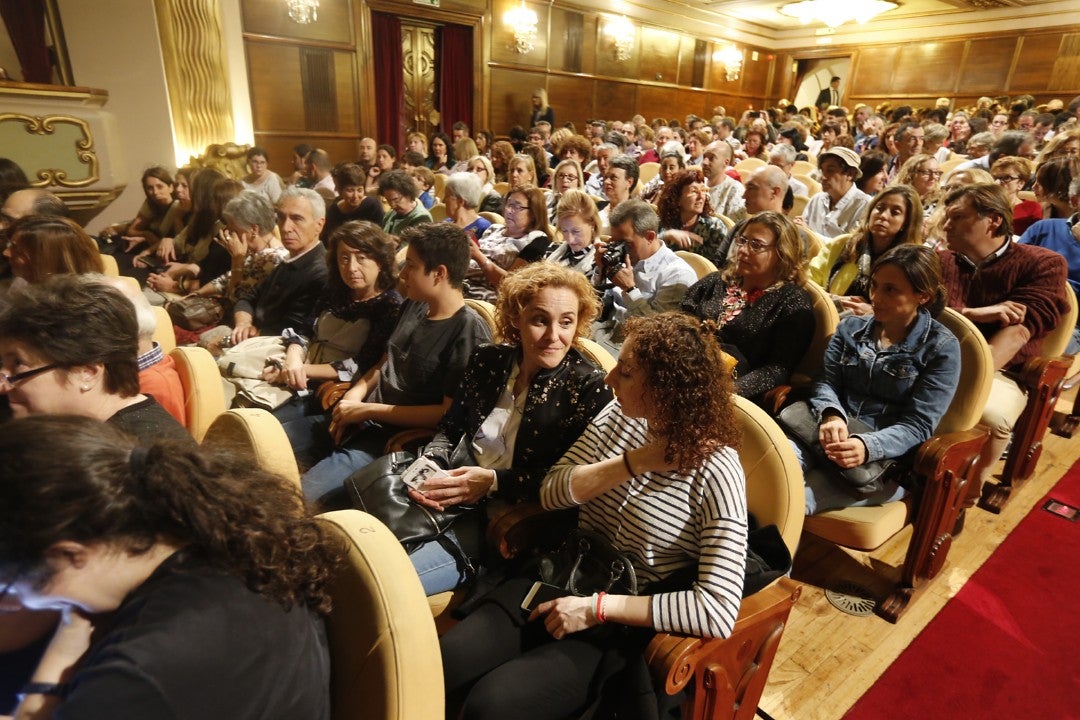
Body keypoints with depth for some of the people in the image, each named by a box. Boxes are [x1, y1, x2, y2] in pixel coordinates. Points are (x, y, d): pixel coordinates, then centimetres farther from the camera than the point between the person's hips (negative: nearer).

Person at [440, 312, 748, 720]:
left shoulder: (715, 472, -20)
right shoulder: (620, 415, -4)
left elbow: (719, 611, -24)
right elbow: (551, 493, -7)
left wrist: (597, 608, -21)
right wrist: (633, 462, -21)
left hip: (625, 623, -4)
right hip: (561, 581, 5)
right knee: (435, 670, -11)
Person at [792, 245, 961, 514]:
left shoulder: (942, 348, 0)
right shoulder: (850, 327, 14)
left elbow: (918, 426, -8)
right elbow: (826, 382, 5)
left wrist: (868, 446, -28)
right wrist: (832, 415, -20)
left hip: (887, 455, -2)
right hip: (830, 438, 3)